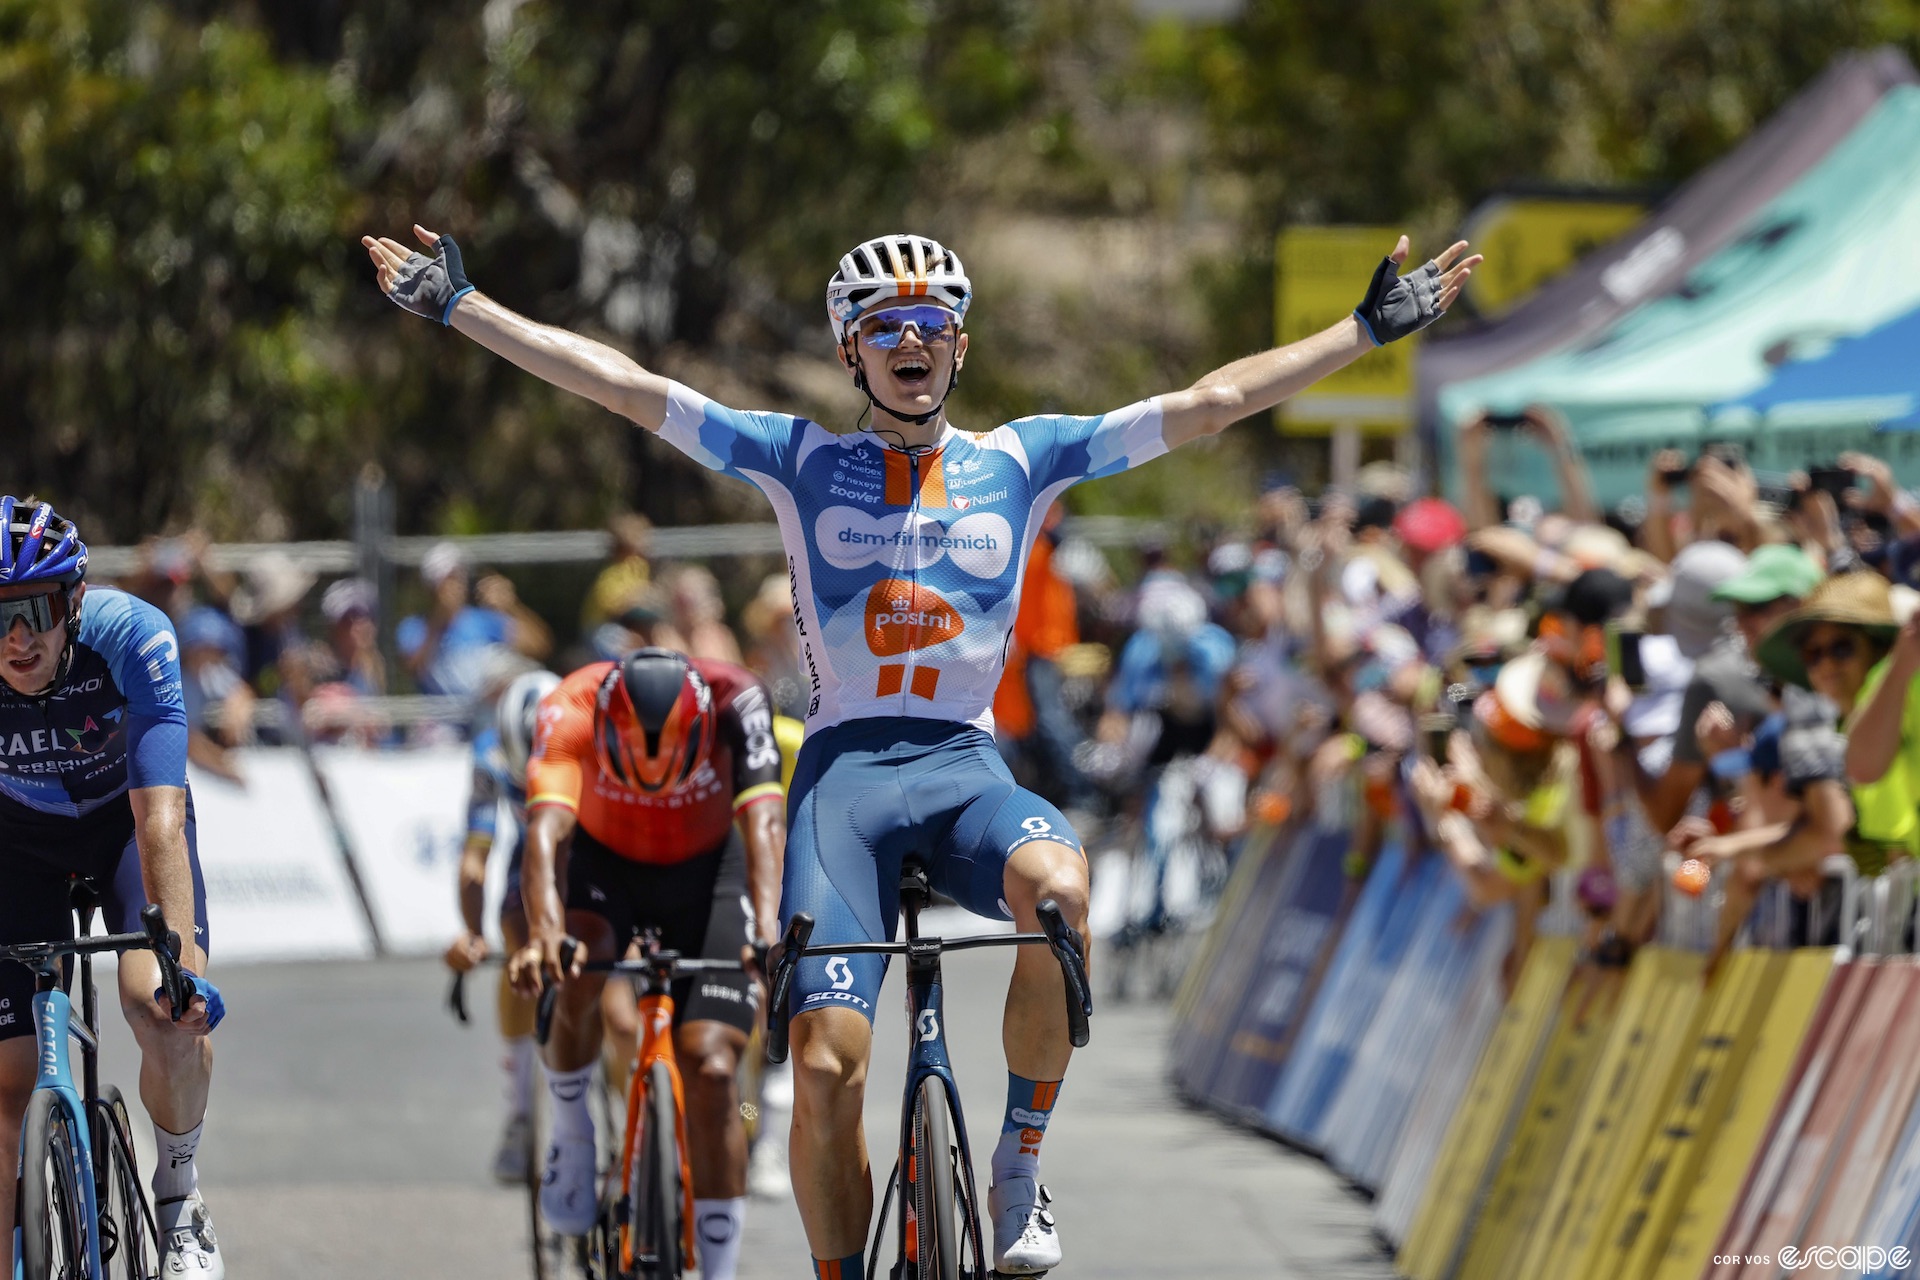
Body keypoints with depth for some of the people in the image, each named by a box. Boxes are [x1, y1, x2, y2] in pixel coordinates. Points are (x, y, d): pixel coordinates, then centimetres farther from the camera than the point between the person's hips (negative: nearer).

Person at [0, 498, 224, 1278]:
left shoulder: (130, 636, -34)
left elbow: (160, 820, -39)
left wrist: (182, 961, -48)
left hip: (124, 816, -1)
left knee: (166, 1008, -26)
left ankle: (179, 1200, -1)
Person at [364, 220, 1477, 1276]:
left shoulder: (1020, 459, 11)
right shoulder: (802, 460, 9)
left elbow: (1216, 401, 11)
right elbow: (620, 384, 5)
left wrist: (1371, 328, 8)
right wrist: (459, 304, 0)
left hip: (967, 764, 0)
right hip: (844, 764, 0)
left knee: (1057, 887, -35)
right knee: (827, 1066, -16)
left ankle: (1020, 1168, -17)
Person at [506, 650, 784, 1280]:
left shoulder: (734, 700, -32)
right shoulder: (572, 708, -33)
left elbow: (762, 820, -42)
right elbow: (545, 829, -45)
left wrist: (767, 928, -59)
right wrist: (543, 933, -63)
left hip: (708, 873, 0)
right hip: (607, 867, 0)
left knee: (711, 1068, -14)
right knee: (580, 973, -33)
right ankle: (572, 1138, -8)